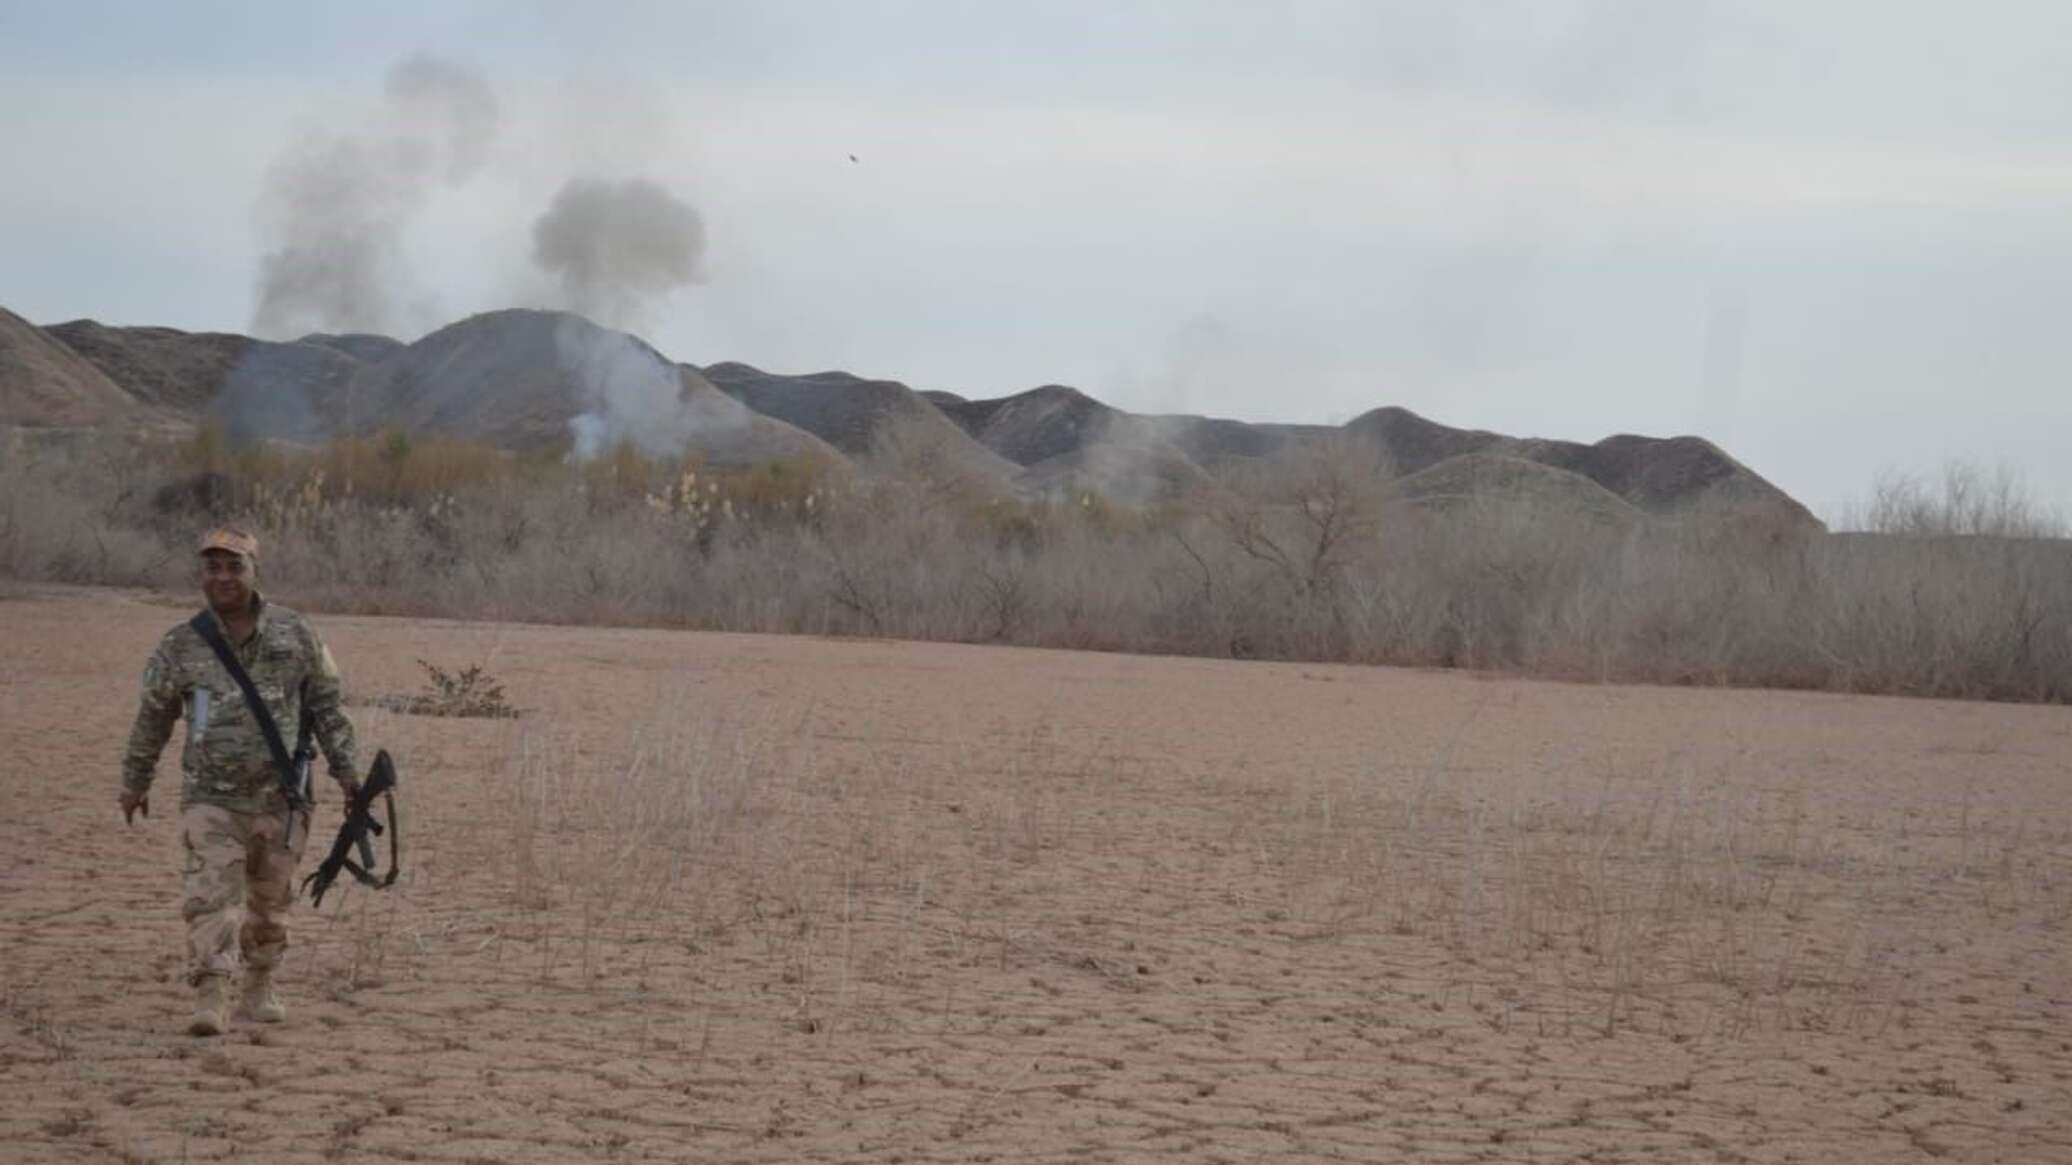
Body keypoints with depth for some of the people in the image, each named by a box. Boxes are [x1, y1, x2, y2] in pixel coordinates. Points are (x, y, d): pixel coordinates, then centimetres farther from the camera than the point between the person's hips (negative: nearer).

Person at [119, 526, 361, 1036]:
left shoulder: (296, 635, 1)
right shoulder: (181, 646, 1)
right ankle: (211, 999, -19)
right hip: (210, 797, -1)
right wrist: (135, 782, 18)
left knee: (270, 900, 11)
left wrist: (345, 771, 5)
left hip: (280, 797, 1)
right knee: (210, 896, -14)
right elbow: (152, 717, 12)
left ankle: (261, 987, 28)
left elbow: (326, 706, 8)